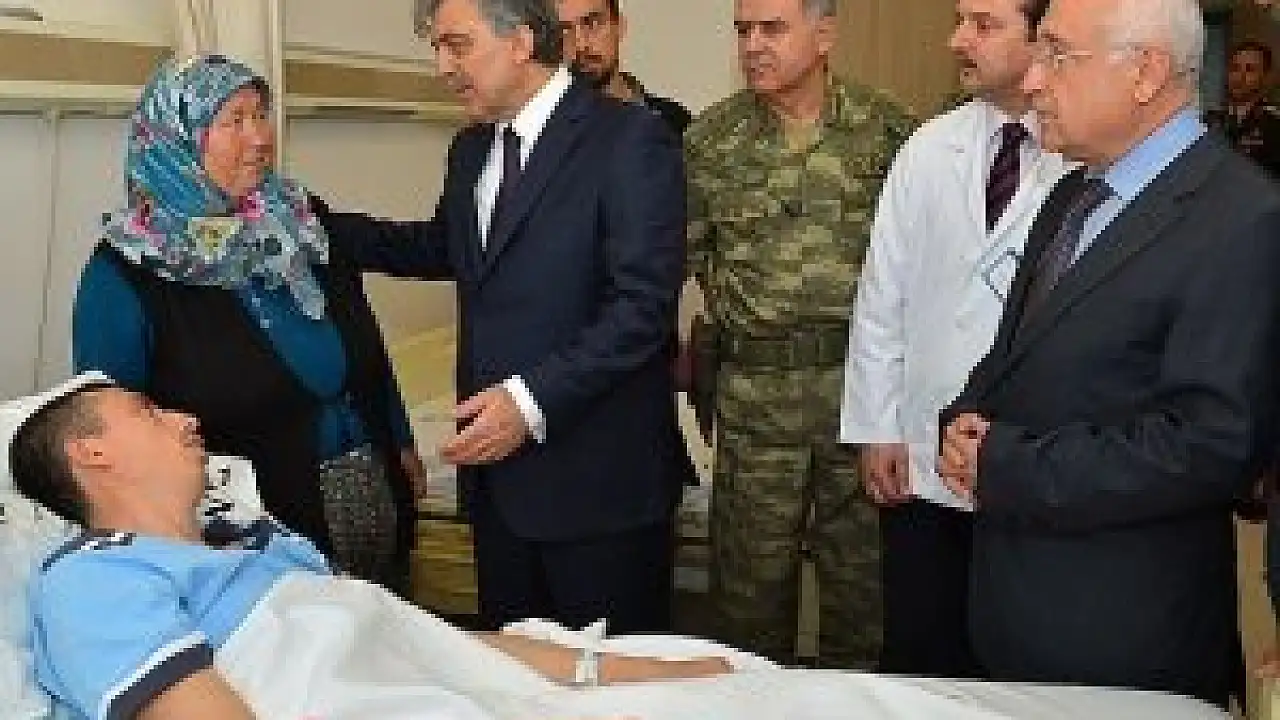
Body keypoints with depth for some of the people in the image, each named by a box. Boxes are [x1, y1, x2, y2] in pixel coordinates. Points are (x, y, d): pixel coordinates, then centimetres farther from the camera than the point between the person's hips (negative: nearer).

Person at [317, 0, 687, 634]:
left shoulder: (630, 139, -13)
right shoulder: (471, 147, 12)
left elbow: (644, 303, -18)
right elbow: (441, 248, 29)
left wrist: (534, 399, -23)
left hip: (596, 478, -7)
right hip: (495, 469, 7)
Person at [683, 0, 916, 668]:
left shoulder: (890, 130, 0)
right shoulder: (709, 139, 2)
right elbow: (686, 253, 9)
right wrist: (740, 303, 1)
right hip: (753, 392, 1)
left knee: (864, 572, 11)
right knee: (751, 576, 9)